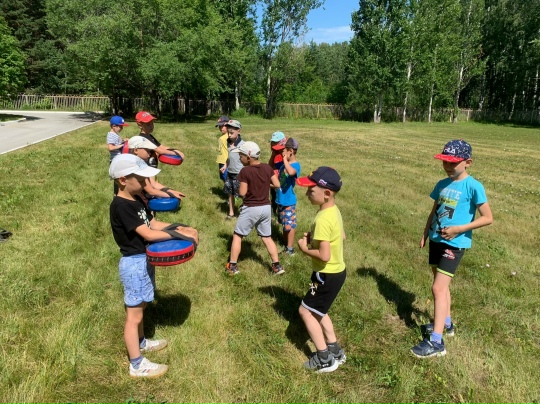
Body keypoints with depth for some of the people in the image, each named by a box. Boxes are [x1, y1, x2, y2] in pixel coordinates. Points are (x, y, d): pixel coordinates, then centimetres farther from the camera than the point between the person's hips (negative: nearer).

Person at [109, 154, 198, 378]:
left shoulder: (135, 201, 7)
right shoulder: (120, 206, -23)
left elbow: (154, 223, 9)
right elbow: (148, 234, -26)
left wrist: (181, 227, -4)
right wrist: (181, 234, -22)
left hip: (143, 260, 9)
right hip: (134, 263, -9)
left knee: (140, 307, 25)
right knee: (134, 315, 3)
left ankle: (141, 343, 45)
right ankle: (137, 365, 17)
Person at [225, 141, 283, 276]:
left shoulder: (245, 171, -16)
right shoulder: (267, 168, -1)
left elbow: (242, 193, -16)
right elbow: (277, 184, 3)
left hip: (251, 209, -5)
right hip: (266, 208, 5)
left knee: (237, 236, 11)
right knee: (267, 237, 18)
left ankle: (232, 266, 16)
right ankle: (277, 266, 17)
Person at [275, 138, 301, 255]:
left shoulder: (295, 165, -18)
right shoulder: (283, 164, 4)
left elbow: (291, 172, -42)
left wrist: (285, 159, -30)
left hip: (289, 201, -8)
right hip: (280, 200, 8)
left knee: (290, 225, 3)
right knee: (285, 224, 20)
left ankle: (290, 249, 14)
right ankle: (285, 245, 34)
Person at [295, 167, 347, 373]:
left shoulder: (323, 219, -28)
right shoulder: (334, 210, 2)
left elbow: (324, 256, -32)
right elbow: (342, 236, 17)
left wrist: (305, 249, -14)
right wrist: (315, 238, 6)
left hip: (328, 275, -10)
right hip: (336, 271, 10)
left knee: (306, 311, 5)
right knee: (318, 310, 23)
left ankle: (324, 359, 15)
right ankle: (335, 351, 34)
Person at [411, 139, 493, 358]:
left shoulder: (473, 187, -14)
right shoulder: (442, 184, 6)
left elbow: (488, 218, -13)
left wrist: (459, 229, -19)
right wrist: (425, 233, 10)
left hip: (454, 244, -7)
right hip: (436, 240, 7)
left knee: (438, 288, -11)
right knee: (442, 285, 19)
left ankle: (436, 342, -5)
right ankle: (446, 323, 38)